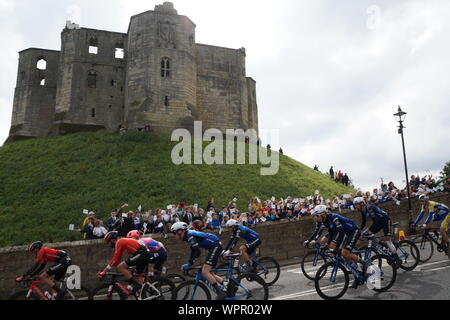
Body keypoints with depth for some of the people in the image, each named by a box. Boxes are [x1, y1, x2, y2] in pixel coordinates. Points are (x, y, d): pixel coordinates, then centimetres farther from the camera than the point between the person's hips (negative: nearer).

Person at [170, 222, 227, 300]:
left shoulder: (189, 235, -17)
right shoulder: (188, 235, 13)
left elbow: (197, 252, -25)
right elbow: (193, 251, 22)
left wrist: (189, 265, -20)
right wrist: (188, 264, 22)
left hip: (215, 246, -10)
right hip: (213, 247, 10)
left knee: (205, 271, -16)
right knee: (208, 273, 12)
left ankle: (221, 292, -11)